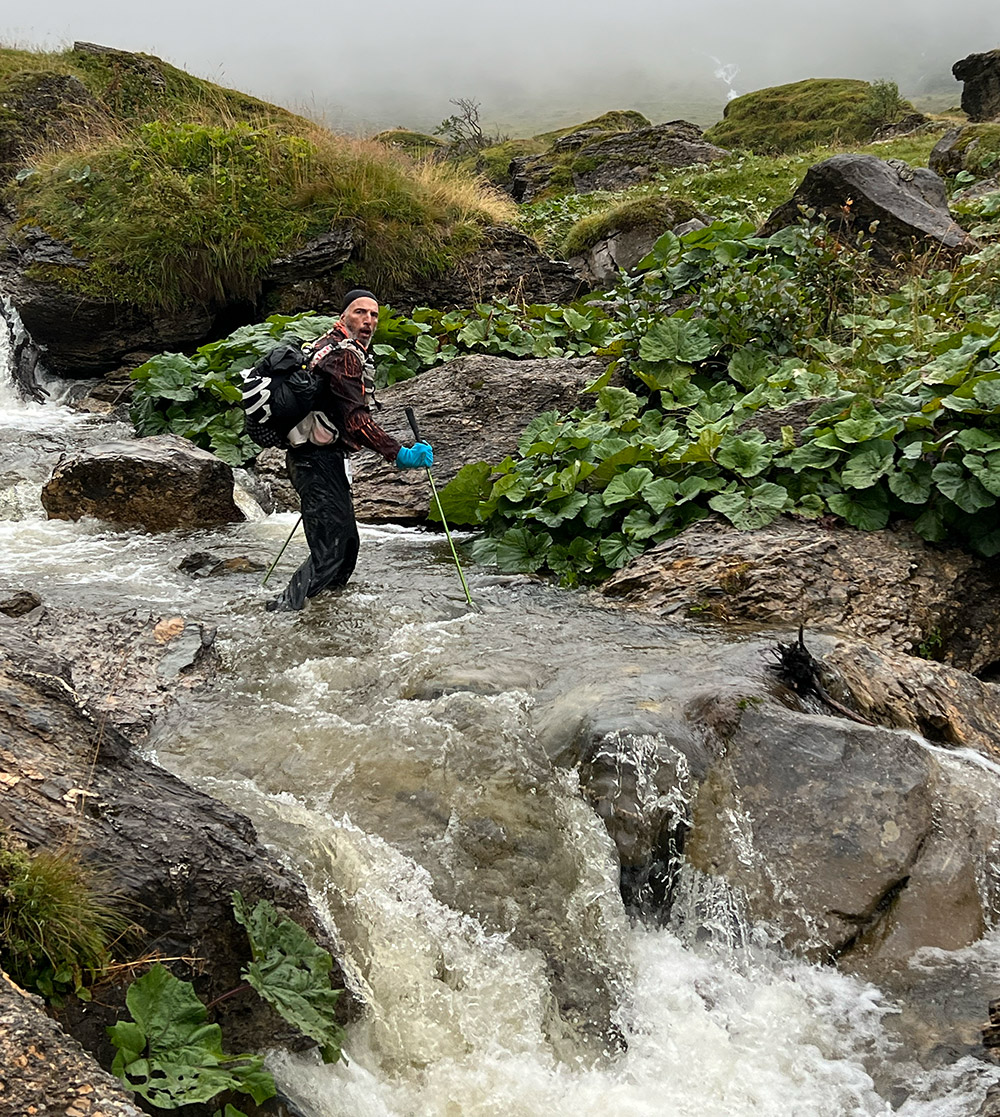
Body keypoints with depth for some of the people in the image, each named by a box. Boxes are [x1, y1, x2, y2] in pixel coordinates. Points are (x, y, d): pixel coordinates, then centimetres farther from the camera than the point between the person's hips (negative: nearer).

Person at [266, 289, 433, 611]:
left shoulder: (328, 344, 18)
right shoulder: (344, 355, -15)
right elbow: (356, 419, -24)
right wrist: (399, 454, -28)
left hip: (310, 457, 11)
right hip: (320, 462, -11)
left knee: (347, 545, 16)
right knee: (330, 554, -13)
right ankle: (280, 614, -14)